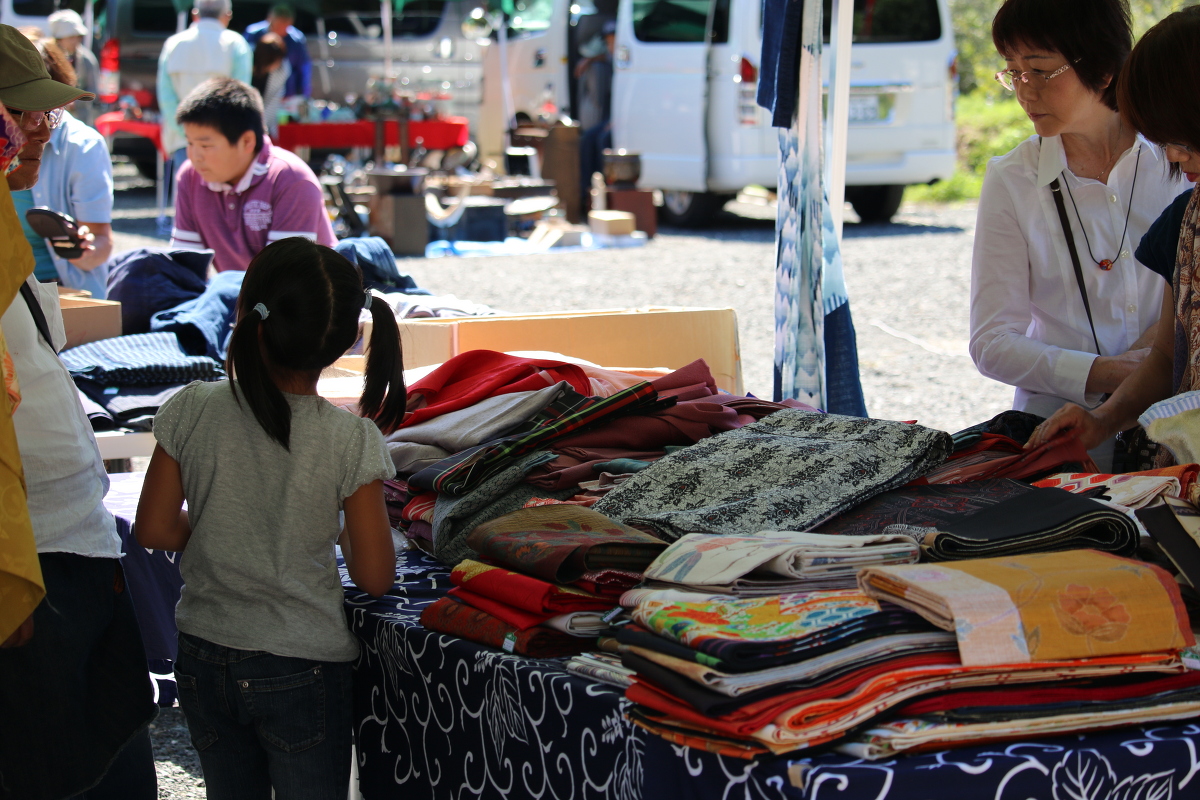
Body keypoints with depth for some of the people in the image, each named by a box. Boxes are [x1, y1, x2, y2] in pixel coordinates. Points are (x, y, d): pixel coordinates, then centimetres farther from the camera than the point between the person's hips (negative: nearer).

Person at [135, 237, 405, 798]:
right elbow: (374, 577, -12)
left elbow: (155, 530, -4)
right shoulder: (351, 441, -18)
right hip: (302, 668, -3)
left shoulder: (191, 413, -12)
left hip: (203, 661, 3)